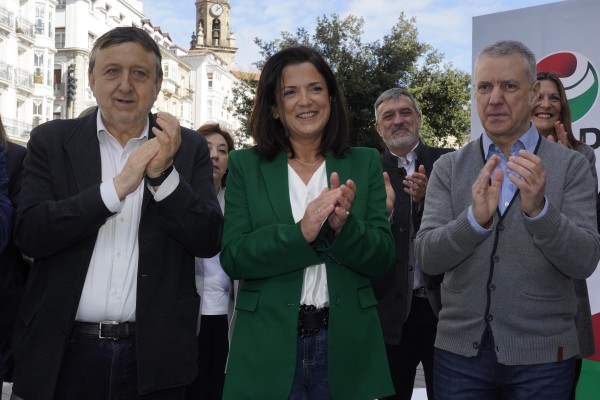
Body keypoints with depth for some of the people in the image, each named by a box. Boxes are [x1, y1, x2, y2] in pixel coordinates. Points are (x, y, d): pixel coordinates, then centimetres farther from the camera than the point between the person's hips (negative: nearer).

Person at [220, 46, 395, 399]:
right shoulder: (245, 165, 0)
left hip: (347, 346, 1)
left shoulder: (365, 163, 3)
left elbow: (383, 259, -1)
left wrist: (344, 225, -20)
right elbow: (233, 257, -8)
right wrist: (300, 233, -22)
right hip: (267, 347, -1)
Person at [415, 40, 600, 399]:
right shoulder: (448, 167, 2)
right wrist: (475, 218, -24)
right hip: (460, 350, 1)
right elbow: (427, 257, -7)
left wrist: (538, 208, -26)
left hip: (542, 354, -1)